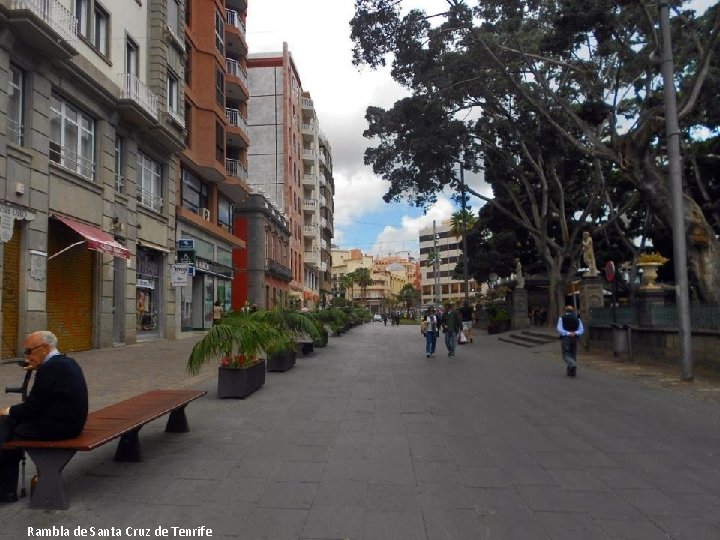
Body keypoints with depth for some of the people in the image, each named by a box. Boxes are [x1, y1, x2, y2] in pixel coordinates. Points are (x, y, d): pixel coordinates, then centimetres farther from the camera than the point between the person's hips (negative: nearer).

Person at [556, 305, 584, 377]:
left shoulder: (562, 318, 0)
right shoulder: (577, 318, 8)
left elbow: (559, 329, -13)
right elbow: (581, 330, -3)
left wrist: (568, 334, -17)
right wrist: (575, 333, -15)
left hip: (565, 339, -3)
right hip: (574, 339, 3)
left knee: (566, 355, 4)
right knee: (573, 355, 12)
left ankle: (572, 363, -25)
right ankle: (571, 372, 9)